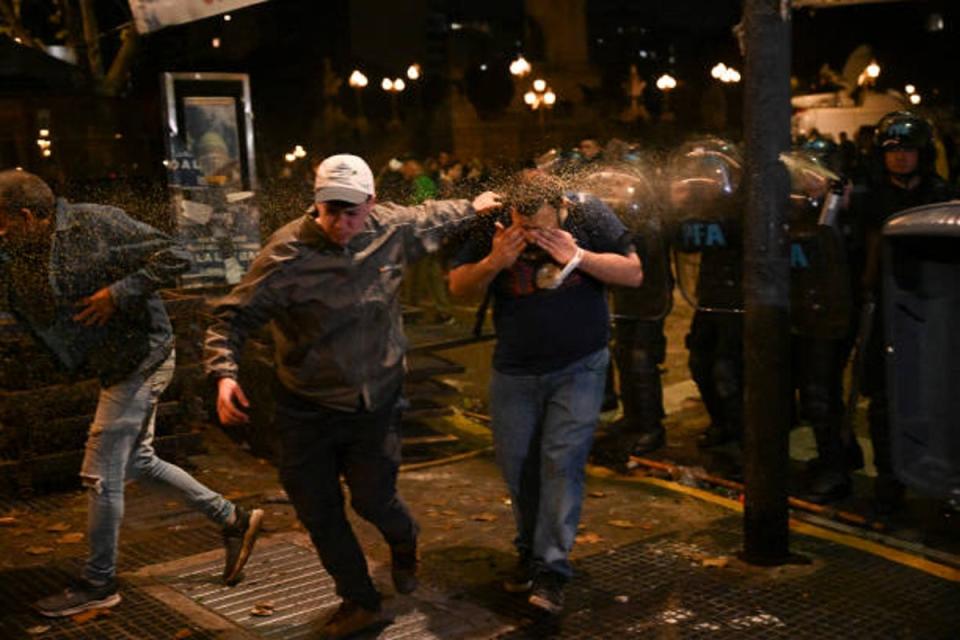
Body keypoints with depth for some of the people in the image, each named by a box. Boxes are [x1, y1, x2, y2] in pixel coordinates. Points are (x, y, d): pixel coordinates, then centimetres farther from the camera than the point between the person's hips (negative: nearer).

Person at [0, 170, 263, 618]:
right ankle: (233, 519, 28)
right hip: (120, 365, 9)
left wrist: (118, 293, -24)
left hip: (139, 360, -9)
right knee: (137, 462, 18)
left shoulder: (96, 223, -17)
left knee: (102, 475, -1)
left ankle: (98, 584, 16)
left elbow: (175, 258, -19)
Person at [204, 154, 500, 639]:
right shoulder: (288, 253, -20)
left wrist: (473, 207, 32)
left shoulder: (392, 227, -7)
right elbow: (235, 315, -19)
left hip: (375, 399, 1)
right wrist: (225, 374, -34)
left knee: (373, 498, 0)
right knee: (317, 510, 7)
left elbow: (430, 216, 16)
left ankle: (403, 542, 40)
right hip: (307, 407, -1)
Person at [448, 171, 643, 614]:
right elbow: (458, 287, -3)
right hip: (515, 370, 3)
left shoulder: (589, 216, -12)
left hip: (579, 366, -2)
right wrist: (493, 262, -23)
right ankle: (530, 551, 30)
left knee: (562, 460, -11)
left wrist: (577, 257, -23)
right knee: (516, 464, 9)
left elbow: (634, 274, -10)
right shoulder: (493, 227, -9)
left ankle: (551, 569, -4)